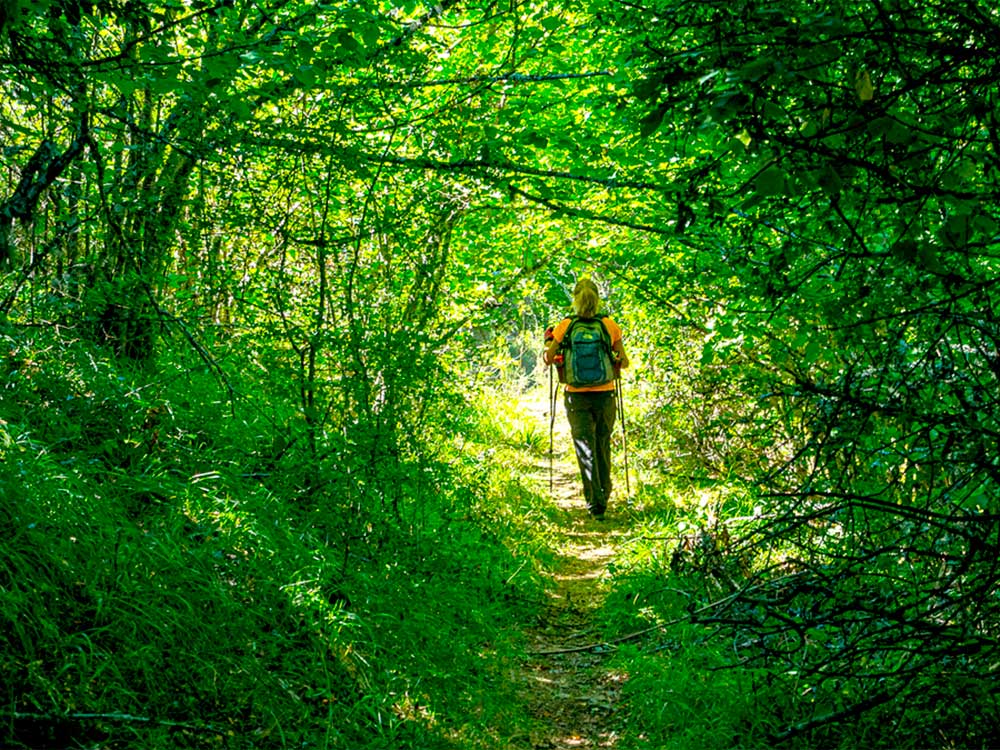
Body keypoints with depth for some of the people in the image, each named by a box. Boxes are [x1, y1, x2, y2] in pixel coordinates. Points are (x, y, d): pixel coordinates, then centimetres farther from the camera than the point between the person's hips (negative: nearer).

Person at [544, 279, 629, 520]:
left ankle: (595, 502, -6)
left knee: (586, 449, 3)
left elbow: (548, 359, -2)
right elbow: (623, 362, 4)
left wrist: (549, 346, 19)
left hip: (577, 396, -1)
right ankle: (603, 496, 25)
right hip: (605, 394, 2)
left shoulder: (565, 326, -7)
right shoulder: (611, 326, -3)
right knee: (603, 448, 16)